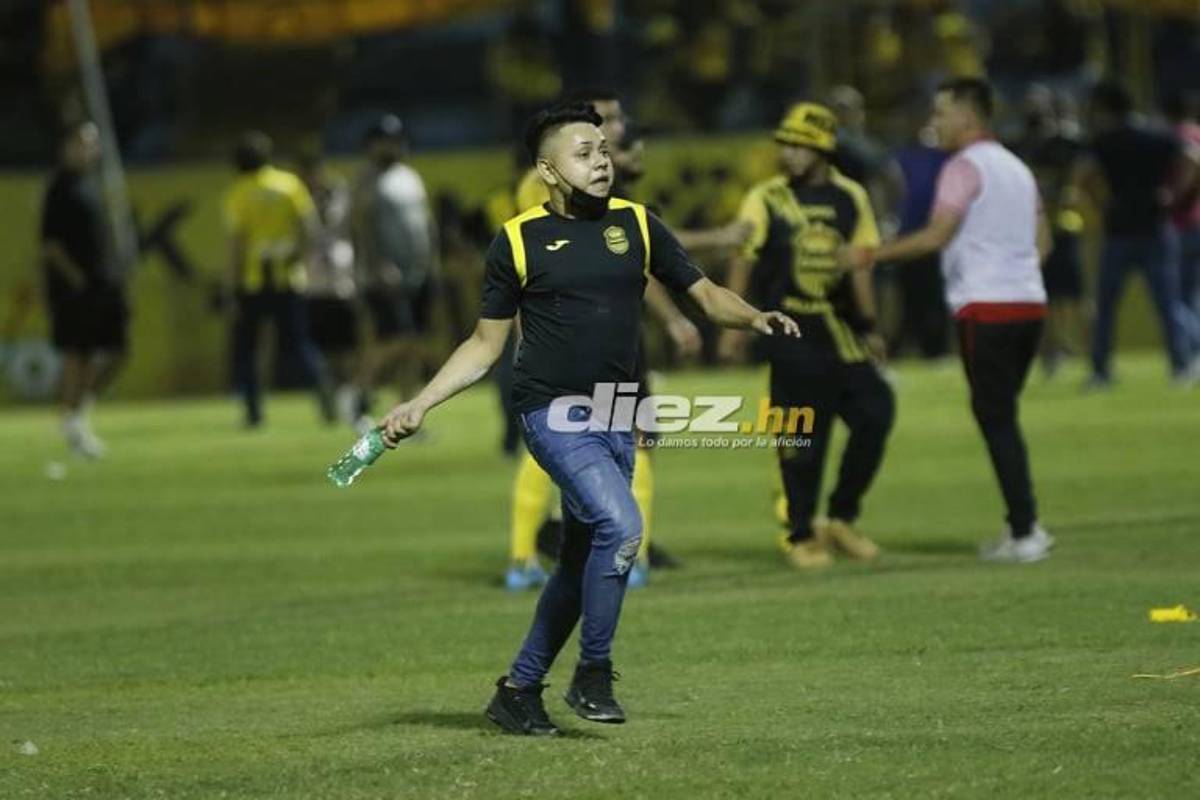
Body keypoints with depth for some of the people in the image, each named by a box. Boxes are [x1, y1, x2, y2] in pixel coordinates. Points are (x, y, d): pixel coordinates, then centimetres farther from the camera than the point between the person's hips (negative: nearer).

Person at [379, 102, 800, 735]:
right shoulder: (520, 239, -1)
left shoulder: (635, 225, 7)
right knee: (620, 524, -25)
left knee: (583, 564, 10)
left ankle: (520, 691, 23)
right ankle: (593, 675, -12)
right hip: (554, 415, -5)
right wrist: (419, 405, 0)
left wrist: (754, 318, -11)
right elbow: (485, 344, 6)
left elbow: (705, 294, 10)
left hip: (615, 420, 5)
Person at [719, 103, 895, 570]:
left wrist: (869, 327, 10)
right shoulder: (766, 200, -3)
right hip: (791, 333, -4)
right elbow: (743, 263, -1)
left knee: (874, 414, -2)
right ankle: (799, 535, 9)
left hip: (840, 328, 4)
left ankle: (841, 519, 13)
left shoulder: (850, 198, 6)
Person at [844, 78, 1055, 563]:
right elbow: (1042, 241, 21)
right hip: (1029, 302, 8)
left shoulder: (966, 167, -8)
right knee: (1001, 415, 15)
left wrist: (873, 255, -16)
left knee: (995, 418, -4)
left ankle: (1024, 533, -7)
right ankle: (1022, 526, 13)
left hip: (985, 308, -8)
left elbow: (938, 235, -19)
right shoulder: (1016, 168, 19)